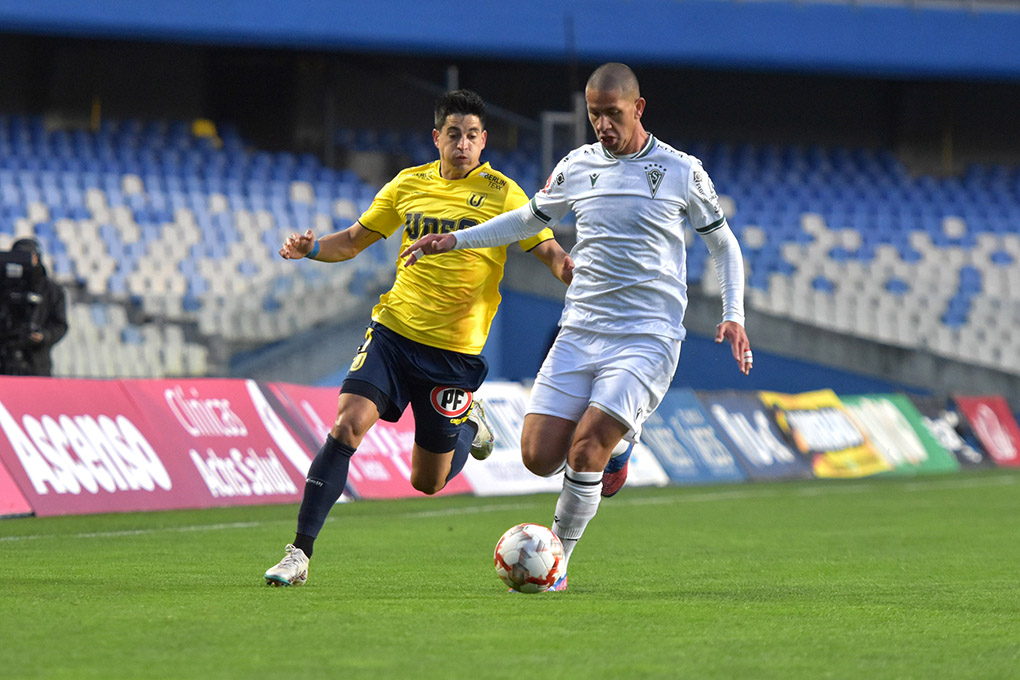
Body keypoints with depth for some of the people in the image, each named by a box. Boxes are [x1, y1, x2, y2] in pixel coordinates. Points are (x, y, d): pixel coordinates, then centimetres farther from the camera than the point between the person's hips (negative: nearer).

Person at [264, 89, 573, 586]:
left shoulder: (502, 195, -3)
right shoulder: (408, 185, 6)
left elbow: (551, 254, -6)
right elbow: (355, 239, 15)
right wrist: (312, 248, -5)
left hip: (454, 348, -2)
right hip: (394, 329, 2)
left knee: (427, 482, 5)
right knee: (348, 424, -20)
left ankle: (469, 425, 39)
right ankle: (299, 554, -16)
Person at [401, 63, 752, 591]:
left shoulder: (681, 172, 0)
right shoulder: (577, 167, 9)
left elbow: (723, 245, 11)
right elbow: (530, 219, 27)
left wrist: (733, 316, -2)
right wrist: (455, 240, 19)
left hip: (647, 338, -4)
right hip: (579, 334, 4)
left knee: (584, 449, -20)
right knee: (539, 455, -7)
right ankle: (615, 443, 24)